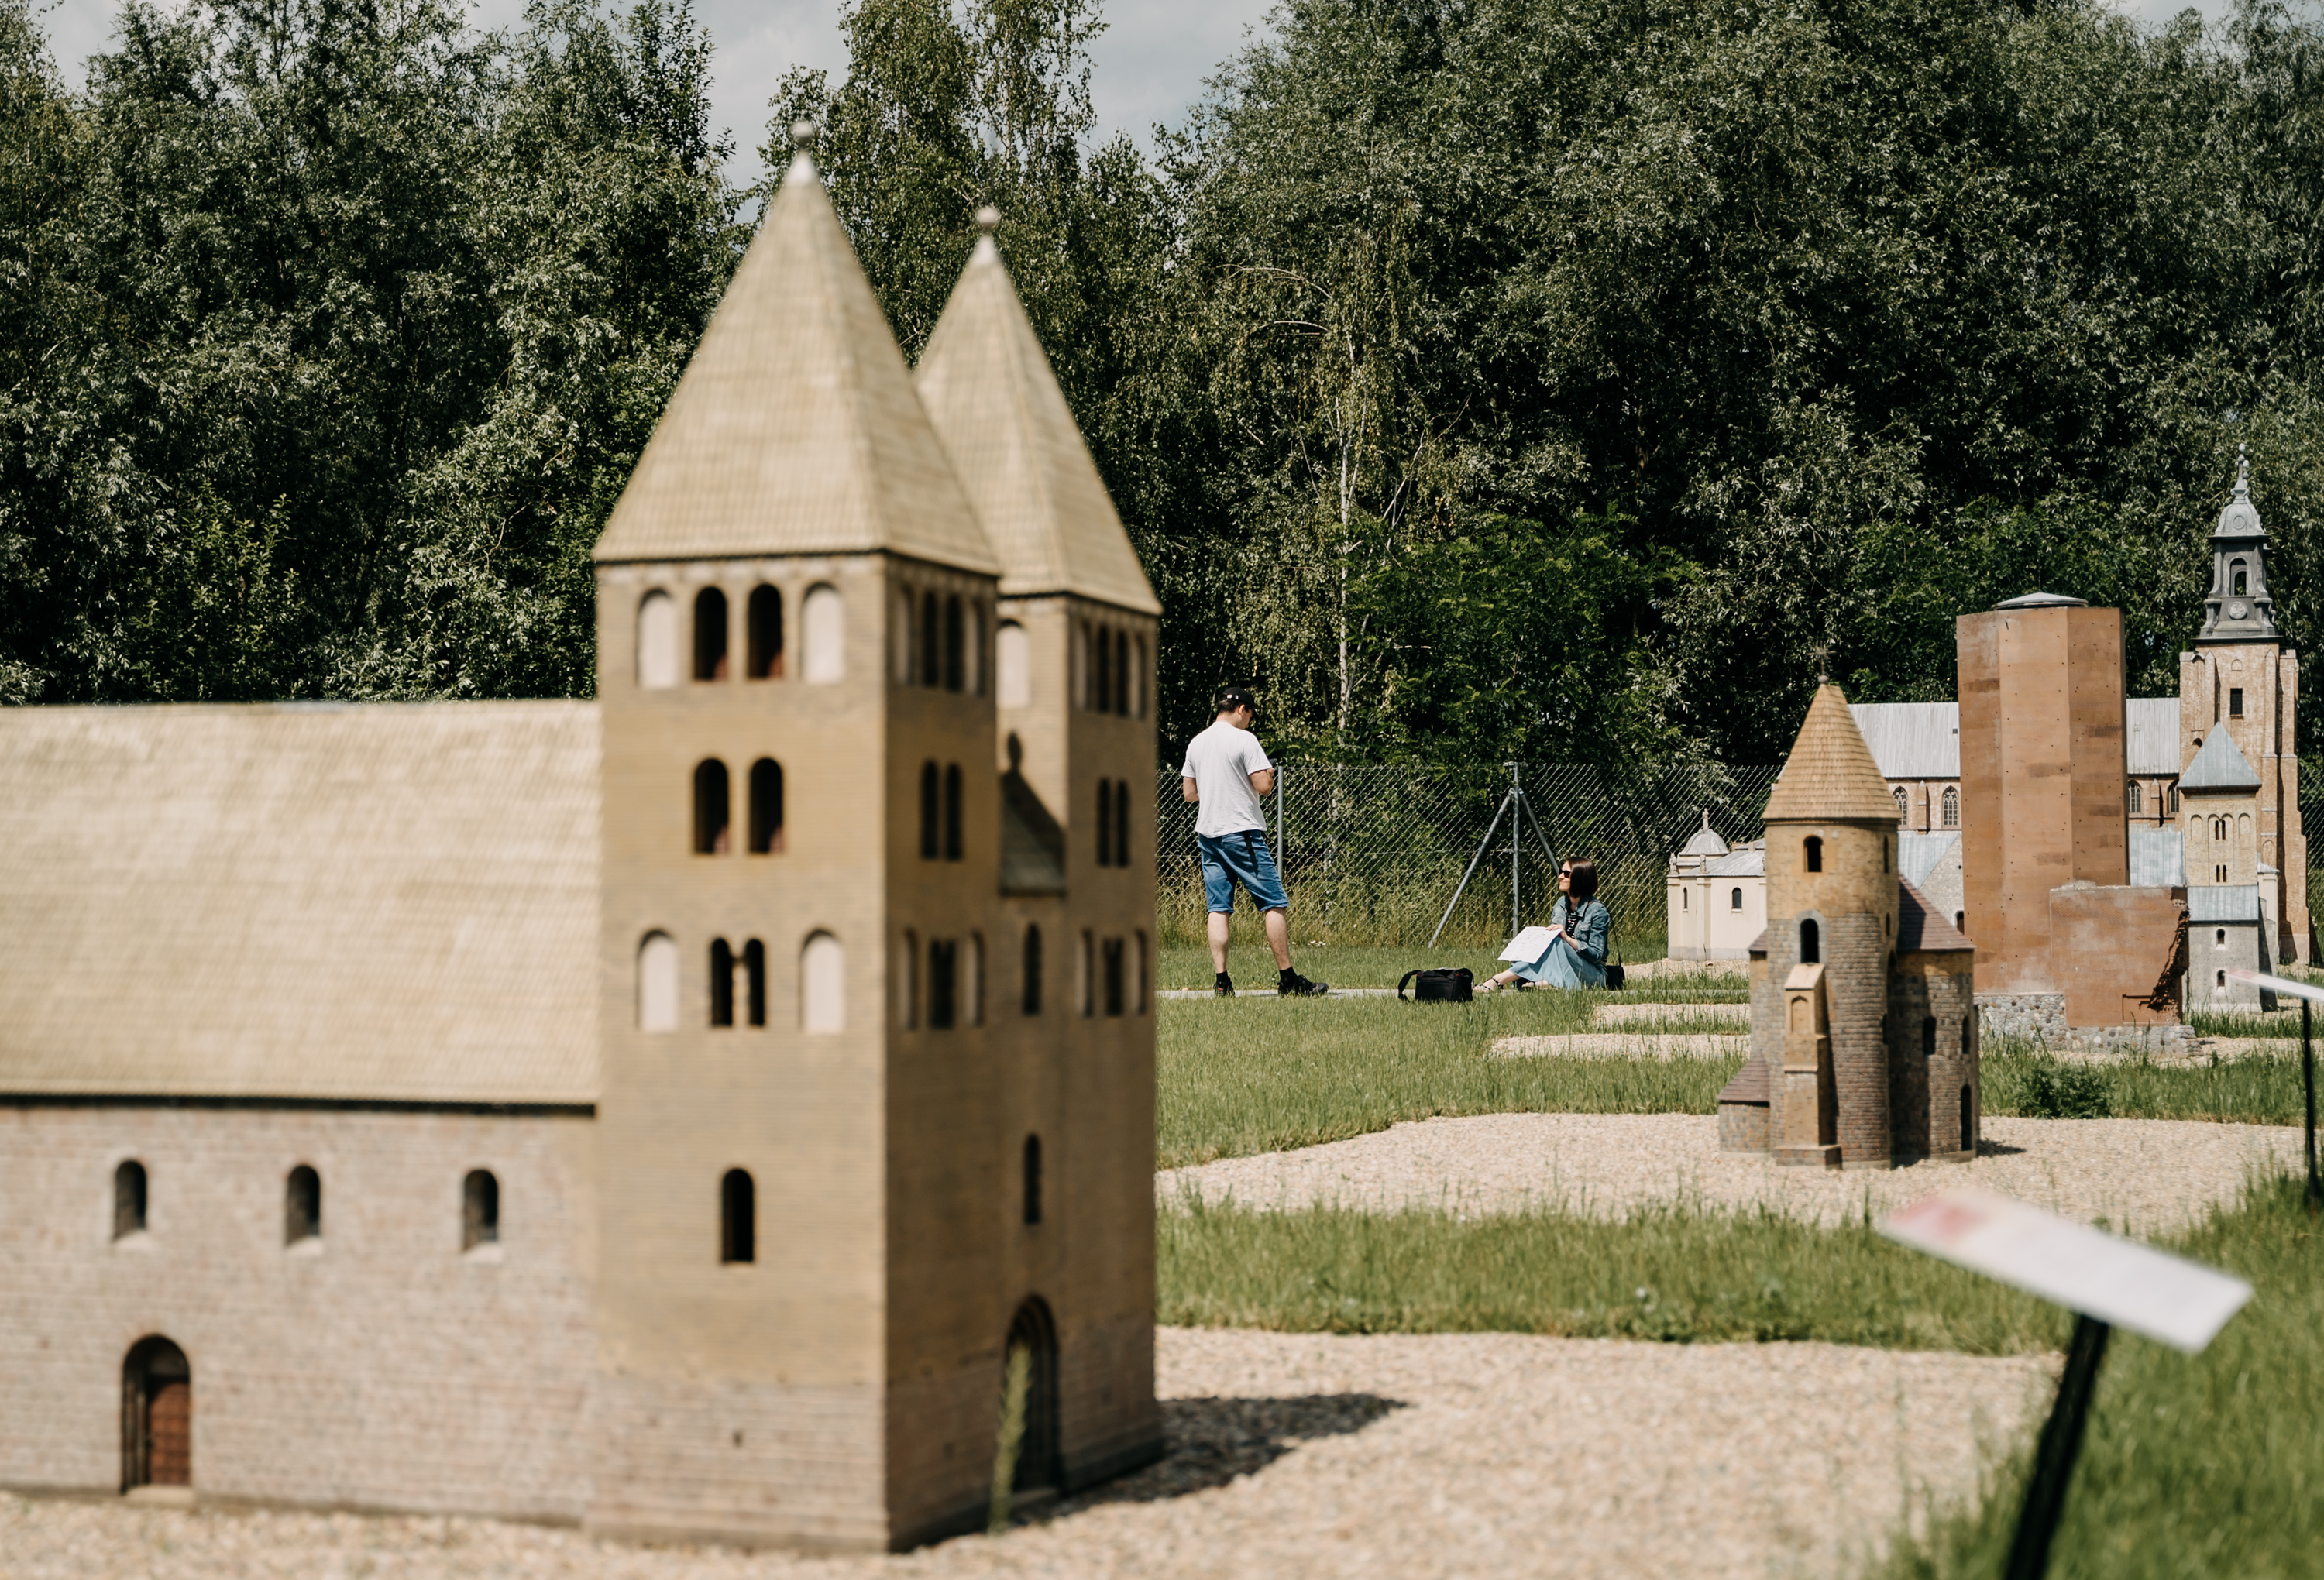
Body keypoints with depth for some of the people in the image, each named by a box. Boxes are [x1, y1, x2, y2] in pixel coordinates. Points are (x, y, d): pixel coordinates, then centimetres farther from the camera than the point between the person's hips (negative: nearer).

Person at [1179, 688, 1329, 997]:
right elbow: (1264, 786, -14)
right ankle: (1287, 979, -2)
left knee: (1218, 909, 5)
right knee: (1275, 904, -2)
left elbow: (1189, 793, 18)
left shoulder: (1196, 743, 12)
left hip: (1206, 833, 7)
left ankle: (1222, 982, -1)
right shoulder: (1244, 739, -8)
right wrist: (1269, 774, 8)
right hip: (1241, 832, -7)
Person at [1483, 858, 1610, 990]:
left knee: (1555, 944, -31)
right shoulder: (1561, 904, 9)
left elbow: (1596, 954, -14)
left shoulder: (1597, 912, -11)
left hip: (1593, 975, -6)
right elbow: (1550, 937, 12)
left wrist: (1567, 938, -25)